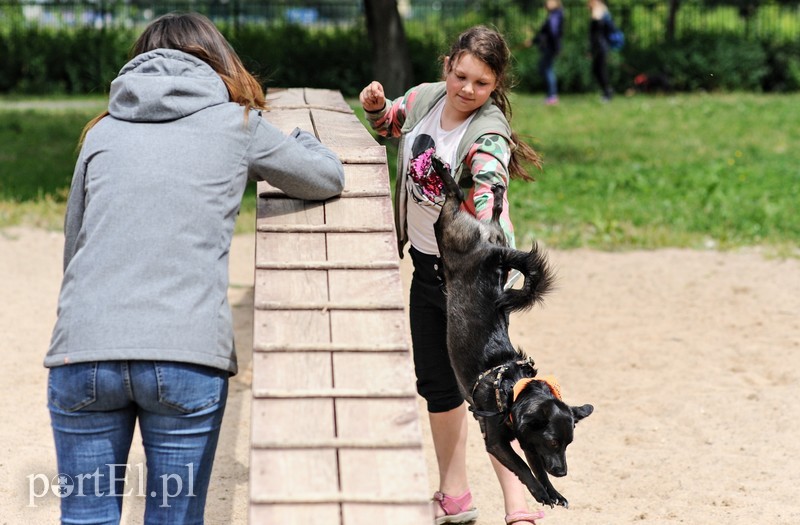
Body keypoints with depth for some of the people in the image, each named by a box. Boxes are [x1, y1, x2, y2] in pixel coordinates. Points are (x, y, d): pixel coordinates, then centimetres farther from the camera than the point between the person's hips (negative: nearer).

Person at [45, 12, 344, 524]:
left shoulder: (103, 130, 18)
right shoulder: (236, 123, 11)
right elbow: (329, 178, 22)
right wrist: (295, 140, 43)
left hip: (83, 349, 2)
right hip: (187, 356, -2)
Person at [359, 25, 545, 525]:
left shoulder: (487, 134, -22)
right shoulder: (426, 98, -3)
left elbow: (488, 189, -41)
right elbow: (389, 122, 20)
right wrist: (376, 105, -4)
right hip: (428, 264, 8)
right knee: (436, 380, 17)